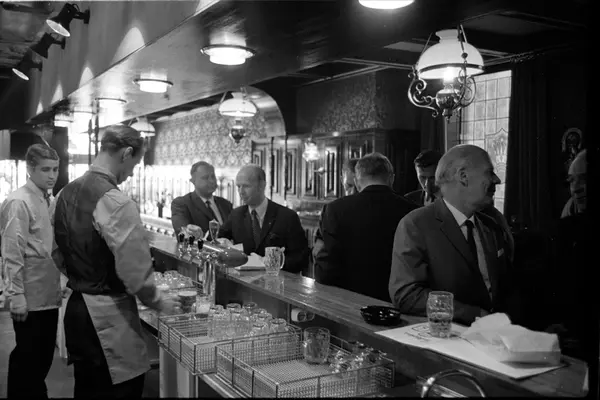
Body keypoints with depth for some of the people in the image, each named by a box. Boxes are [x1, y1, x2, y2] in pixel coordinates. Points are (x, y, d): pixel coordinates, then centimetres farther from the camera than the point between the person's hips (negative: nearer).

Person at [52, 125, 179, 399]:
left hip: (76, 308, 9)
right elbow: (134, 271, -22)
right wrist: (159, 303, -6)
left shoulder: (66, 193, 5)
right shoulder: (115, 201, -21)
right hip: (108, 317, -9)